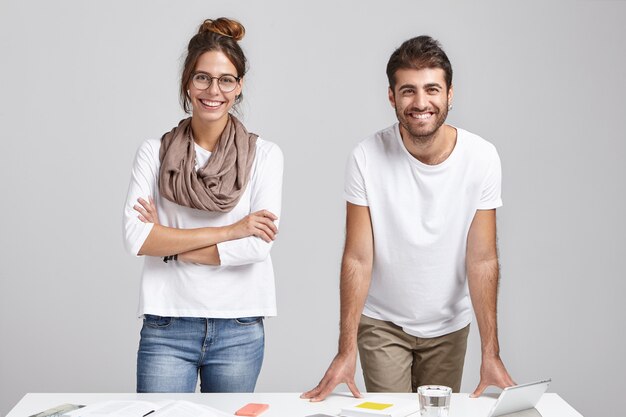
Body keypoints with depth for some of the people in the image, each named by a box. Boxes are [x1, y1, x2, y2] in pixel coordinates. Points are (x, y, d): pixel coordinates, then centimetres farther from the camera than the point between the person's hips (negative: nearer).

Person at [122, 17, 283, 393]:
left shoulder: (264, 155, 0)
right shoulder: (154, 152, 2)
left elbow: (258, 244, -11)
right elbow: (136, 237, -10)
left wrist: (169, 243, -8)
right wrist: (228, 230, -14)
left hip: (239, 330, 0)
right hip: (167, 328, 0)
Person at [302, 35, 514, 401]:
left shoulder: (482, 158, -14)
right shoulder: (367, 159, -18)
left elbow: (482, 259, -13)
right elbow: (358, 258, -17)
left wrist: (491, 353, -18)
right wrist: (346, 350, -22)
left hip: (450, 325, 2)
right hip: (382, 323, -1)